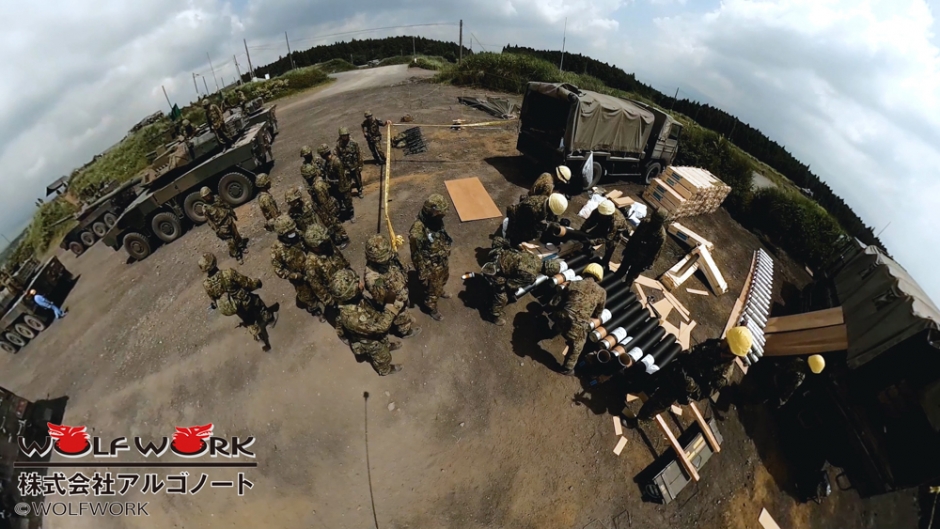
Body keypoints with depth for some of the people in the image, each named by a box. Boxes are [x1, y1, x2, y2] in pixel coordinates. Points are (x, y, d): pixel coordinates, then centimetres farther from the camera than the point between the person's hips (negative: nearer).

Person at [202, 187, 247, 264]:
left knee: (236, 234, 21)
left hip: (229, 220, 5)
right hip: (222, 226, -4)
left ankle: (241, 245, 47)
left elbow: (227, 206, 9)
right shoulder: (205, 208, -16)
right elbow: (210, 221, -11)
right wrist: (217, 230, -11)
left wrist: (233, 214, 15)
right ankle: (237, 256, 15)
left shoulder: (217, 198, -4)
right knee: (231, 242, -1)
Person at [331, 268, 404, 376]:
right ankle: (384, 370, 59)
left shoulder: (352, 300, -27)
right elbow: (380, 326, -39)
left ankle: (387, 346, 71)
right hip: (370, 342, -5)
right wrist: (391, 310, -36)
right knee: (382, 358, 27)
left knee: (384, 341, 38)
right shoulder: (352, 317, -50)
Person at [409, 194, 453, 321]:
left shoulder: (437, 220, -15)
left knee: (443, 279, 35)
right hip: (431, 267, -7)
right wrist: (423, 274, -16)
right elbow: (417, 255, -25)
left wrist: (446, 253, 20)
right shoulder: (418, 230, -38)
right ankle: (431, 307, 47)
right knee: (432, 288, 19)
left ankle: (440, 292, 66)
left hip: (443, 261, 7)